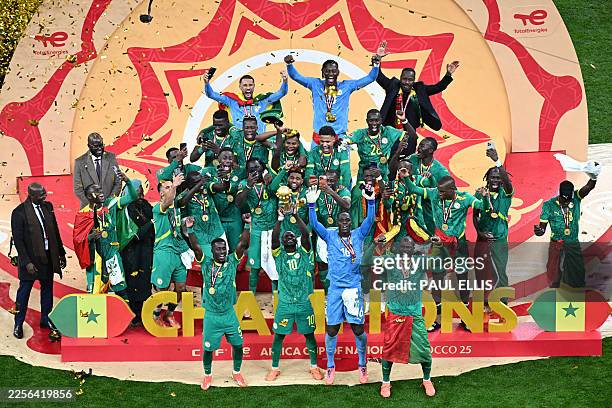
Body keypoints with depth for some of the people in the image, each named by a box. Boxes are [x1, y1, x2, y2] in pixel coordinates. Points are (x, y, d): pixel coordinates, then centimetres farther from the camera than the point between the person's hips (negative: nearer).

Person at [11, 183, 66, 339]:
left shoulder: (47, 206, 3)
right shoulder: (19, 212, -14)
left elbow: (55, 232, 10)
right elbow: (18, 240, -14)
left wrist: (61, 254, 10)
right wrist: (26, 262, -18)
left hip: (48, 257, 5)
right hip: (31, 259, -5)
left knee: (47, 289, 15)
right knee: (23, 292, 6)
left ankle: (46, 319, 29)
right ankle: (18, 324, 18)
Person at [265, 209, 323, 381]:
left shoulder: (304, 253, 3)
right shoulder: (279, 255, 3)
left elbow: (306, 234, -12)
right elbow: (274, 238, -13)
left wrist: (296, 216, -16)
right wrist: (280, 219, -20)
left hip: (304, 303, 0)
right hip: (285, 304, 0)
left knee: (309, 334, 8)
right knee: (279, 335, 3)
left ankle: (314, 367, 21)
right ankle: (275, 368, 15)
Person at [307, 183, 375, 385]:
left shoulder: (358, 235, 6)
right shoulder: (330, 236, 6)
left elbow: (369, 221, -7)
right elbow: (314, 225, -7)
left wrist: (370, 201, -21)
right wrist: (311, 204, -20)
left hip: (354, 287, 0)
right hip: (335, 287, 0)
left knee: (358, 328, 2)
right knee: (332, 328, 3)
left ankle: (362, 365, 20)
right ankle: (330, 366, 19)